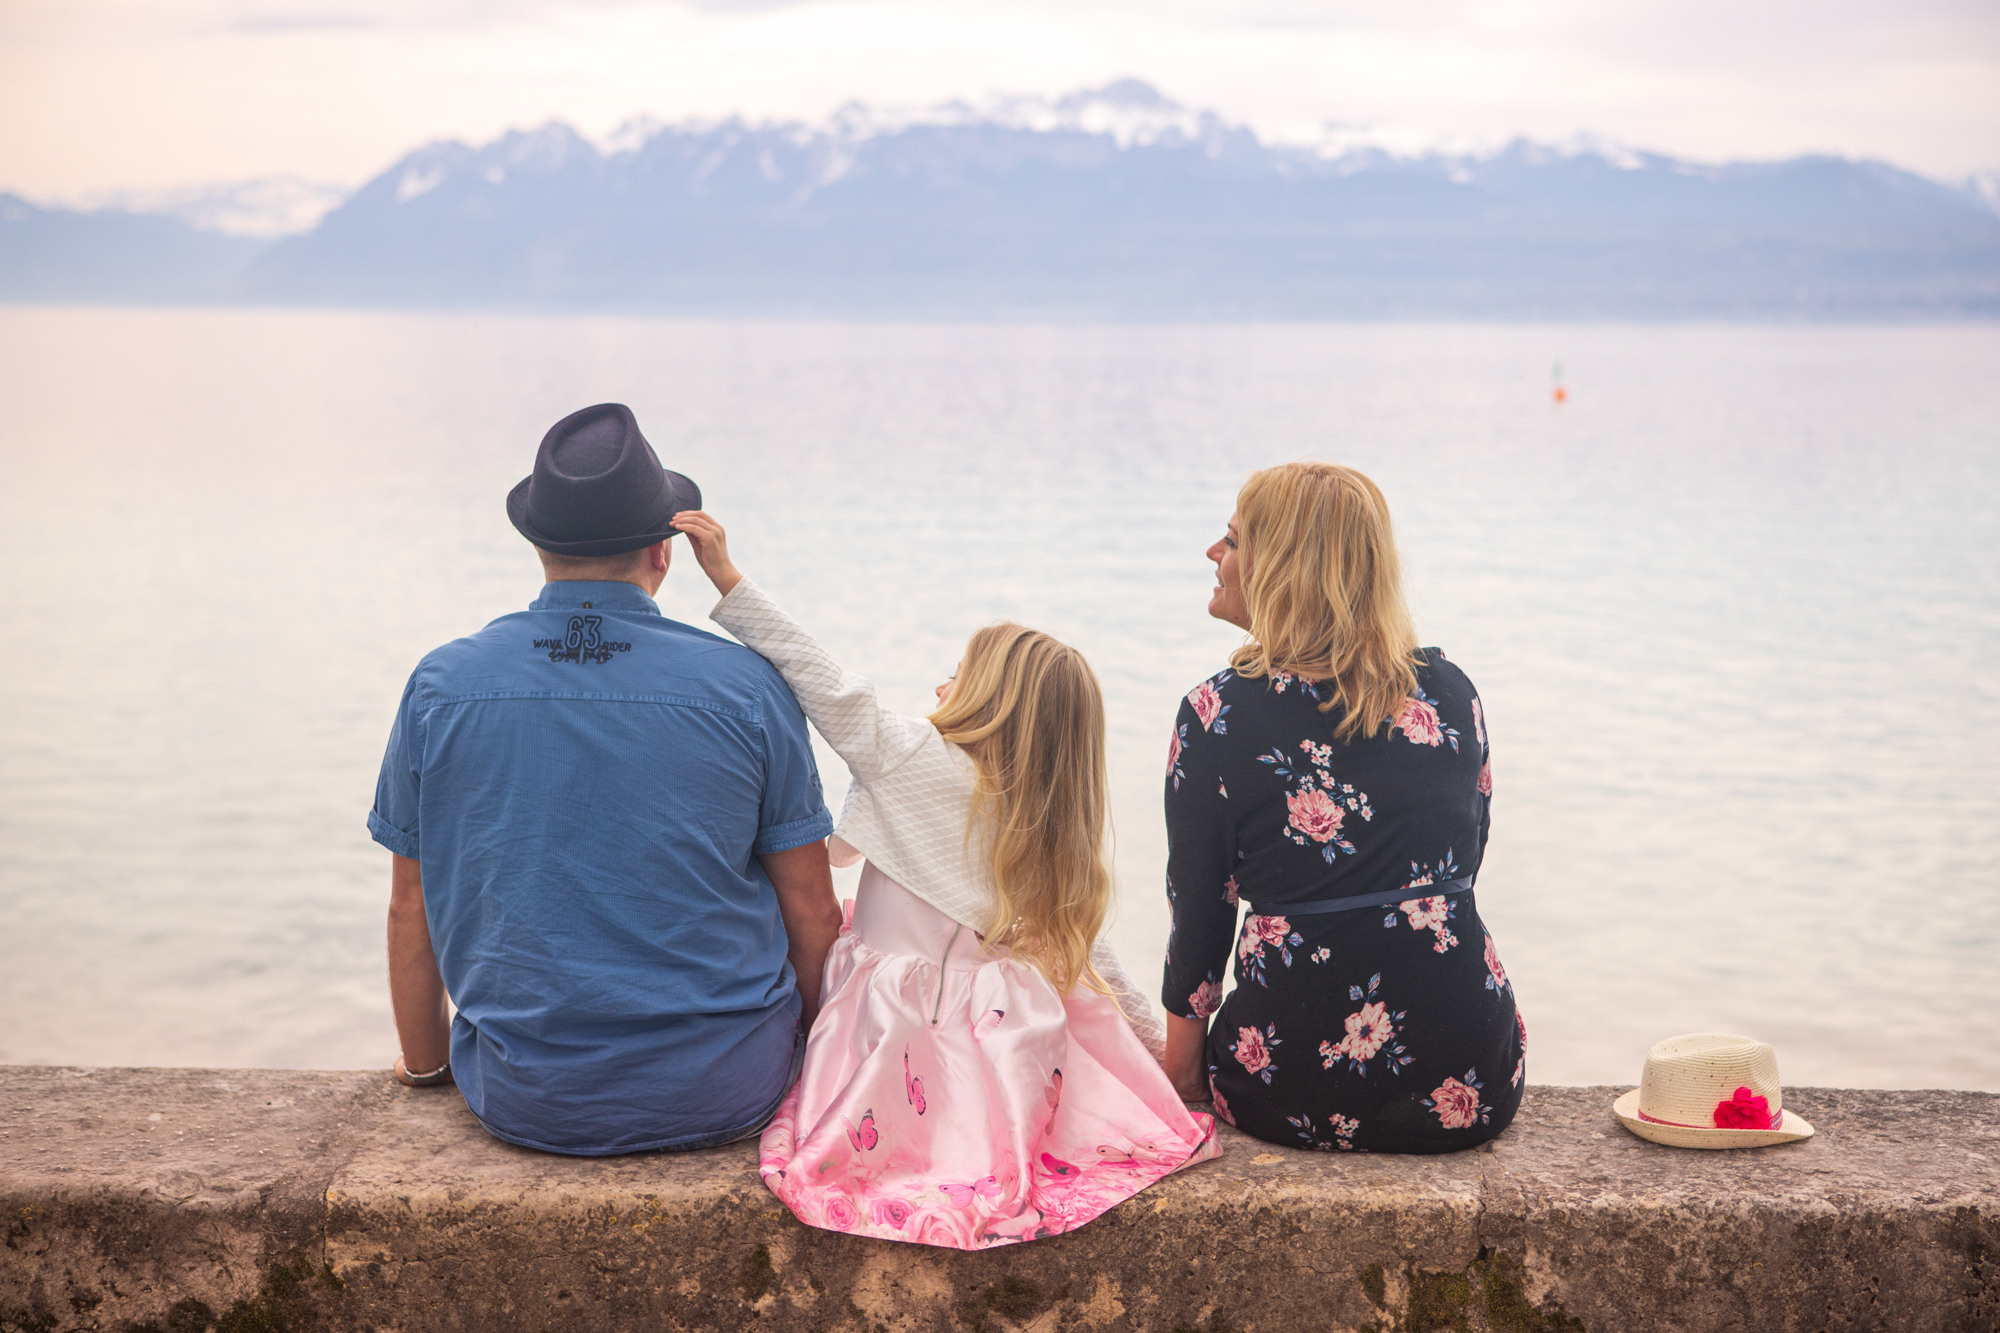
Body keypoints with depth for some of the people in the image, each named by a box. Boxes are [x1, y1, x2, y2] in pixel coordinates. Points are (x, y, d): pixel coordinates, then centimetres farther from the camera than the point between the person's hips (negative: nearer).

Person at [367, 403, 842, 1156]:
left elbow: (410, 907, 4)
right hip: (728, 1093, -2)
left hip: (527, 1105, 2)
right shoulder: (747, 687, -9)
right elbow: (812, 911, -2)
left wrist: (425, 1065, 21)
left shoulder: (439, 685, -5)